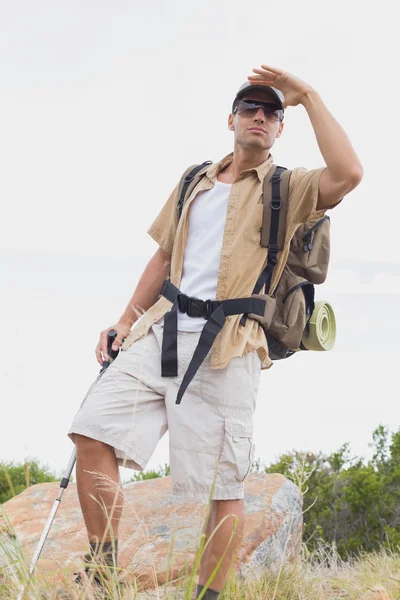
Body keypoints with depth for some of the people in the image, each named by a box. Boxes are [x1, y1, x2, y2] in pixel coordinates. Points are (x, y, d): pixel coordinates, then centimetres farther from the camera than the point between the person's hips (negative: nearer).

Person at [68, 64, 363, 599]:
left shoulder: (290, 189, 4)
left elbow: (347, 174, -17)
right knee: (94, 430, -6)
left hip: (225, 349, -5)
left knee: (222, 484, -6)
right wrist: (126, 320, 17)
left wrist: (308, 96, -10)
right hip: (161, 332, 5)